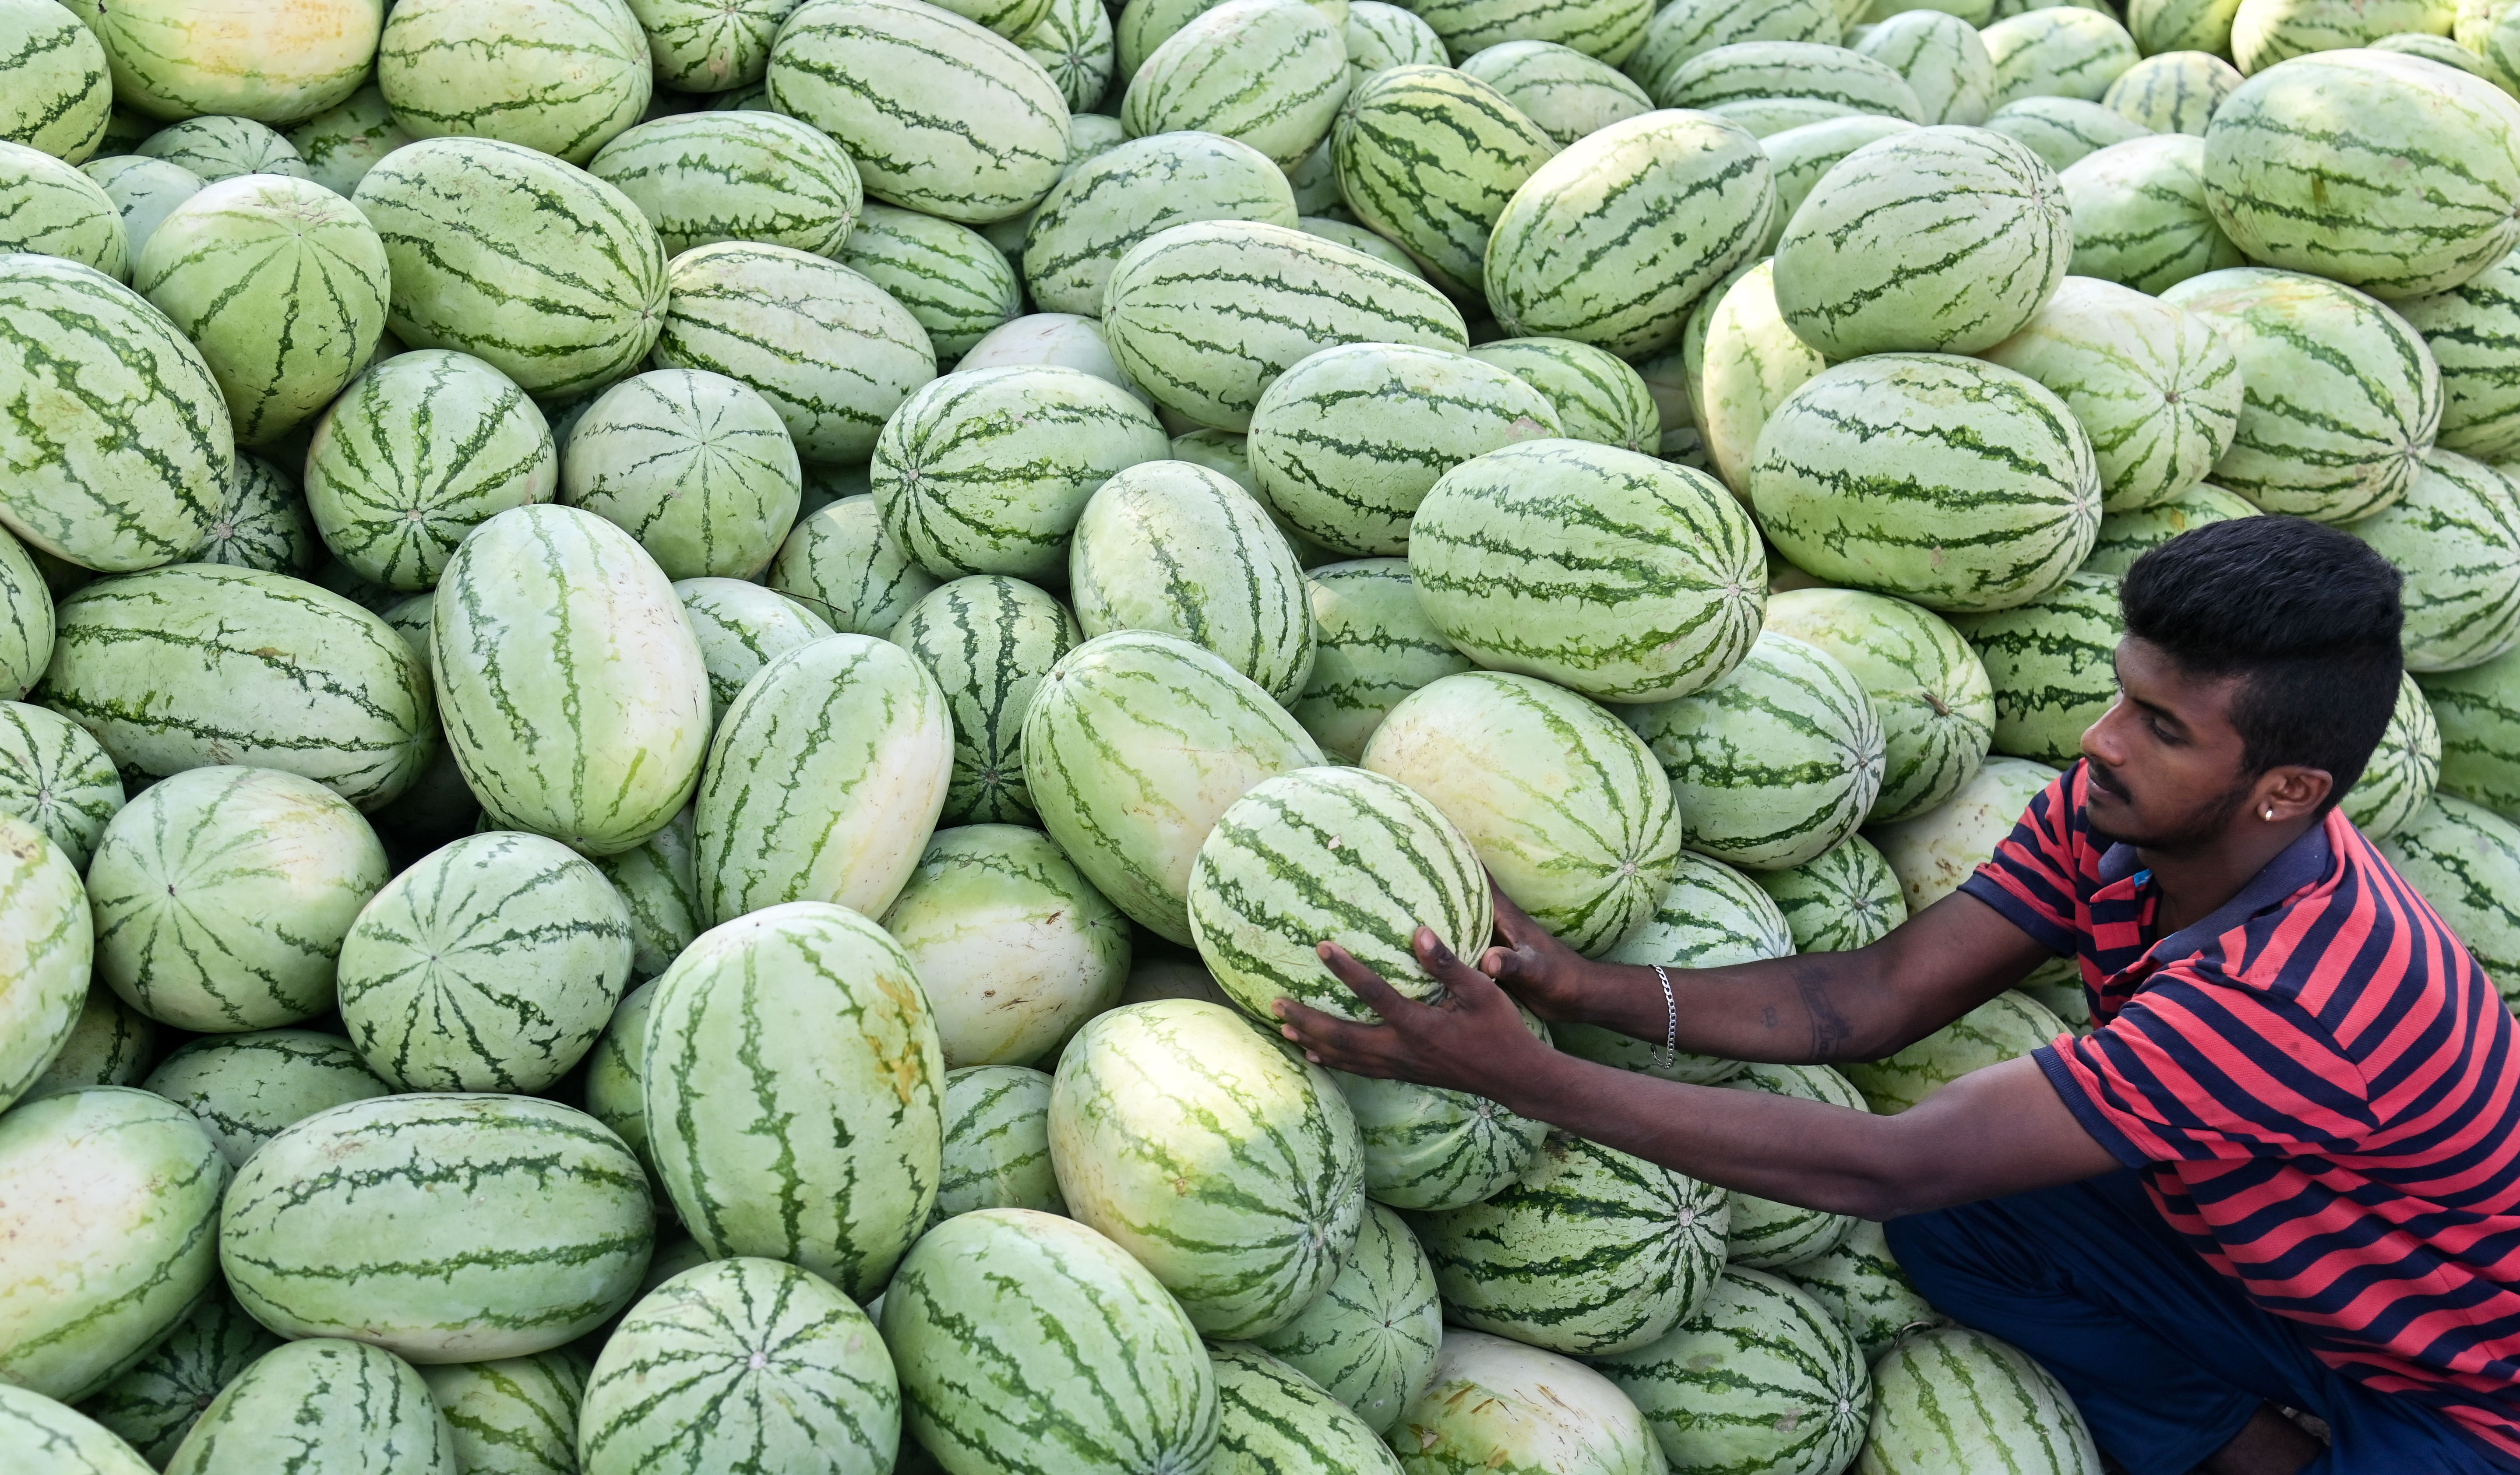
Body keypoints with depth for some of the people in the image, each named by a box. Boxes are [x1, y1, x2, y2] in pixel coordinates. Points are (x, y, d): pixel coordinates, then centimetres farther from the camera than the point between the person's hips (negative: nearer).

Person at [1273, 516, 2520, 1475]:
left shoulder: (2294, 998, -38)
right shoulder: (2110, 817, -14)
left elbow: (1890, 1167, -39)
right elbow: (1869, 1001, -14)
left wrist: (1527, 1078, -41)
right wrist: (1579, 987, -27)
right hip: (2284, 1272, 7)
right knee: (1956, 1218, -12)